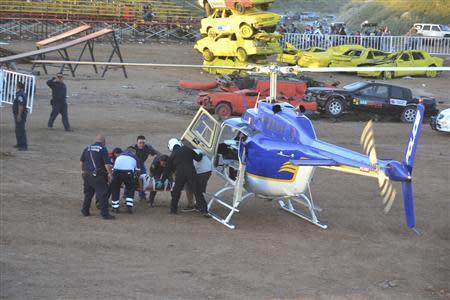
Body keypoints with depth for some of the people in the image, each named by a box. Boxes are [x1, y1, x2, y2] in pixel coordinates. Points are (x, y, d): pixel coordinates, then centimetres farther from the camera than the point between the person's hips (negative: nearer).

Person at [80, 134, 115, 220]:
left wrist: (83, 170, 29)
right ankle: (105, 214, -3)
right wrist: (110, 174, -6)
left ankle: (85, 211, 25)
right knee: (102, 195, -3)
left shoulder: (87, 148, 9)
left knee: (88, 193, 20)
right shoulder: (103, 149, -9)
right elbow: (107, 164, -14)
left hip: (87, 174, 6)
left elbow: (81, 161, 16)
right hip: (98, 176, -6)